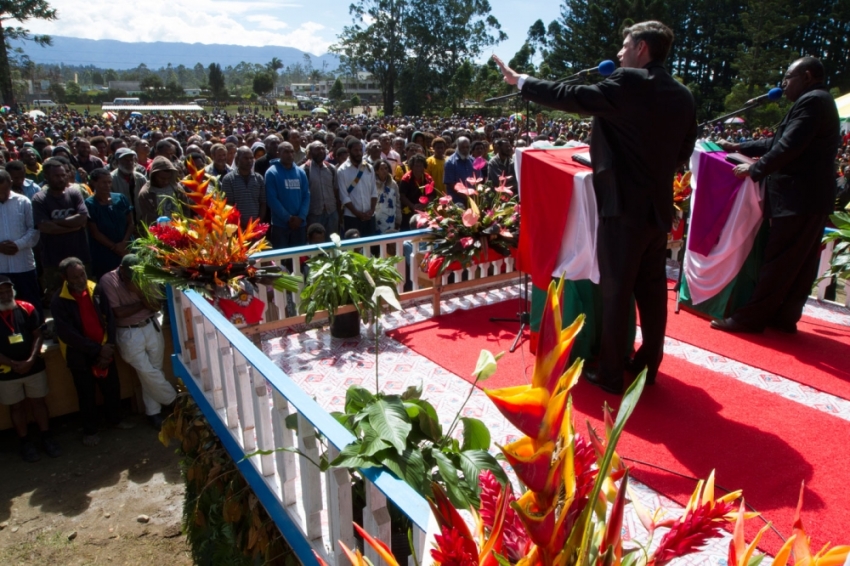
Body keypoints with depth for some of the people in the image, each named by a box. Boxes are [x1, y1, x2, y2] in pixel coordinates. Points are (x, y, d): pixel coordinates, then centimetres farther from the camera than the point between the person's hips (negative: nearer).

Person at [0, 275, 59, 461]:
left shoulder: (27, 309, -5)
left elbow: (37, 335, -2)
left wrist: (31, 360, -14)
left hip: (34, 367, 1)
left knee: (38, 401, 13)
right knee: (17, 406, 12)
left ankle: (46, 437, 26)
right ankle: (25, 442, 25)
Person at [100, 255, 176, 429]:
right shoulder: (107, 280, -10)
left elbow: (157, 305, -4)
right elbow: (118, 312, -16)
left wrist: (140, 293, -19)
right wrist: (143, 303, -10)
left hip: (151, 327, 3)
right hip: (129, 333, -3)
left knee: (152, 372, 8)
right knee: (147, 372, -5)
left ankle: (153, 412, 22)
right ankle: (175, 400, 16)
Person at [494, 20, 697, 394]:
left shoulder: (629, 83, -11)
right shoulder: (683, 96, 11)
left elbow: (571, 97, -8)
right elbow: (682, 154, 17)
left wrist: (521, 81, 3)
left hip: (624, 205, -7)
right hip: (659, 207, 8)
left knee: (615, 291, 0)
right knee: (651, 288, 14)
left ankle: (610, 374, 9)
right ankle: (648, 365, 25)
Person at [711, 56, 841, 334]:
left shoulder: (812, 101, -11)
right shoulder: (819, 102, 22)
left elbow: (788, 147, -20)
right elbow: (779, 142, 21)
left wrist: (754, 169, -10)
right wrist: (739, 147, 18)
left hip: (798, 198, -10)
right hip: (813, 197, 10)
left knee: (778, 261, -8)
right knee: (801, 263, 10)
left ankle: (750, 318, -4)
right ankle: (785, 317, 16)